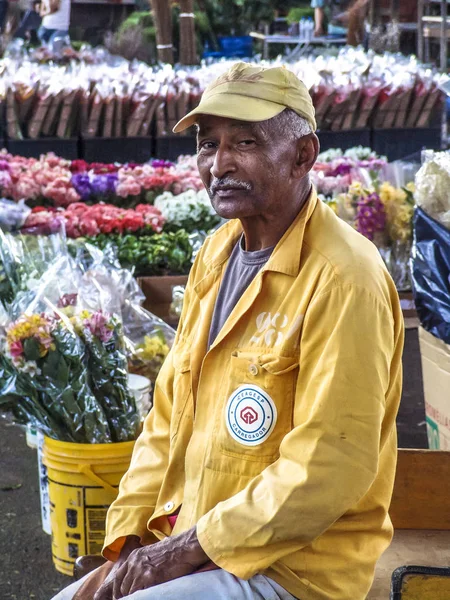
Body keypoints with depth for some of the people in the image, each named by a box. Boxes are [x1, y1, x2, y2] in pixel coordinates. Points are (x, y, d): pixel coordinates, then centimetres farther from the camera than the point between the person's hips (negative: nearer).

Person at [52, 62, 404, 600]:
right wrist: (128, 542, 1)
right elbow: (168, 416, 11)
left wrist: (188, 549, -16)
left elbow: (329, 469, -22)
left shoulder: (342, 280, -18)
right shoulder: (217, 253, 8)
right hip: (186, 540, 7)